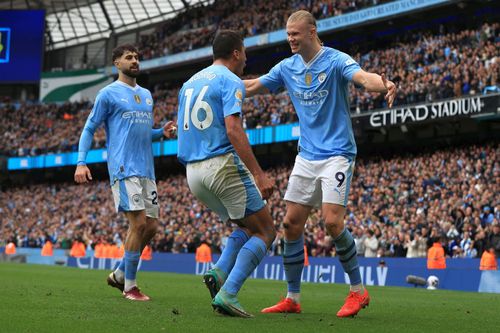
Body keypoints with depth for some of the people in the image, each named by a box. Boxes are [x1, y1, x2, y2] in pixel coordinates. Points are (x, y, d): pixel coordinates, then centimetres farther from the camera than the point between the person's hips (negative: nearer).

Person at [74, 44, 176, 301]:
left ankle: (120, 274, 20)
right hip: (124, 169, -7)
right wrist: (81, 162, -10)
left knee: (151, 226, 4)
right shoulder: (108, 94, 0)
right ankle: (129, 286, -3)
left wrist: (163, 132, 7)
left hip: (146, 170, 7)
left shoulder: (147, 95, 20)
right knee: (139, 223, -14)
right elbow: (89, 129, 1)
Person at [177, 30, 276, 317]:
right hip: (223, 164, -8)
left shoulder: (190, 83, 19)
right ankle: (228, 293, -13)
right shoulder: (231, 81, -6)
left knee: (248, 227, 22)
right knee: (266, 231, 3)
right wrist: (259, 174, -22)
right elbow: (233, 129, -19)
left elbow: (183, 129, 22)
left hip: (193, 171, 8)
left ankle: (219, 273, -3)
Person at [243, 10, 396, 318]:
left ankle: (358, 290, -1)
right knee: (292, 224, 2)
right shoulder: (288, 67, 7)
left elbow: (363, 77, -31)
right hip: (306, 156, 7)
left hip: (336, 154, -7)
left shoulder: (336, 60, -12)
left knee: (332, 221, -18)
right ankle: (293, 298, 11)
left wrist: (385, 85, -53)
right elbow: (252, 86, 18)